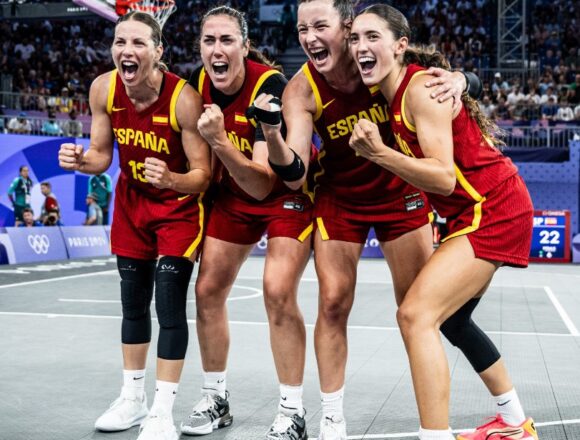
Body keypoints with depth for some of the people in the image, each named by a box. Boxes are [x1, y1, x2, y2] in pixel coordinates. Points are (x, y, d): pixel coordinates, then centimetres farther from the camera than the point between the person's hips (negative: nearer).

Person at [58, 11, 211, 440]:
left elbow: (202, 176, -23)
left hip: (179, 206, -5)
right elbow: (102, 156, -2)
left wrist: (170, 179, -43)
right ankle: (133, 397, 28)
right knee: (133, 303, 12)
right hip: (132, 201, 5)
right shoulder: (103, 89, -14)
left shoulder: (184, 99, -28)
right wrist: (80, 160, -24)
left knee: (169, 305, -8)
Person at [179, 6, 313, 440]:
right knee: (208, 290, 3)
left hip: (289, 192, -6)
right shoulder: (199, 82, -11)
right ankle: (215, 400, 21)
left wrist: (220, 142, -45)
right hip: (233, 192, 6)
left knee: (278, 292, -20)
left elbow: (263, 185, -35)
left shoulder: (270, 87, -29)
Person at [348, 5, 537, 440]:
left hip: (494, 210, -10)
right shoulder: (392, 93, 7)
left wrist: (378, 152, -35)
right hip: (474, 211, 10)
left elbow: (444, 178, -25)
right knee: (448, 317, 23)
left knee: (416, 314, -20)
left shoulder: (421, 89, -19)